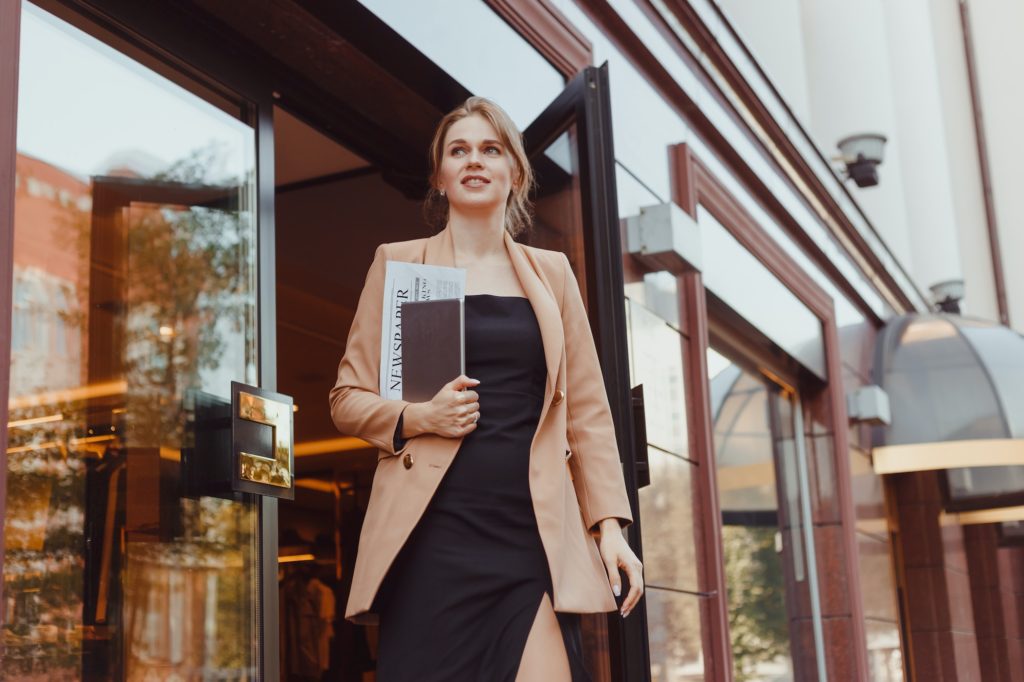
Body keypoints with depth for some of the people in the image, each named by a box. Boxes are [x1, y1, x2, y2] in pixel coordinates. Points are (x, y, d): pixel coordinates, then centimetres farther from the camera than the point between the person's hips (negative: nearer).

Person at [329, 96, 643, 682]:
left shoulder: (551, 272, 16)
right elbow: (349, 398, 9)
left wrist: (610, 523, 2)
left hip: (534, 535, 1)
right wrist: (418, 417, -11)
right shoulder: (398, 262, 10)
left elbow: (587, 408, 13)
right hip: (434, 534, -1)